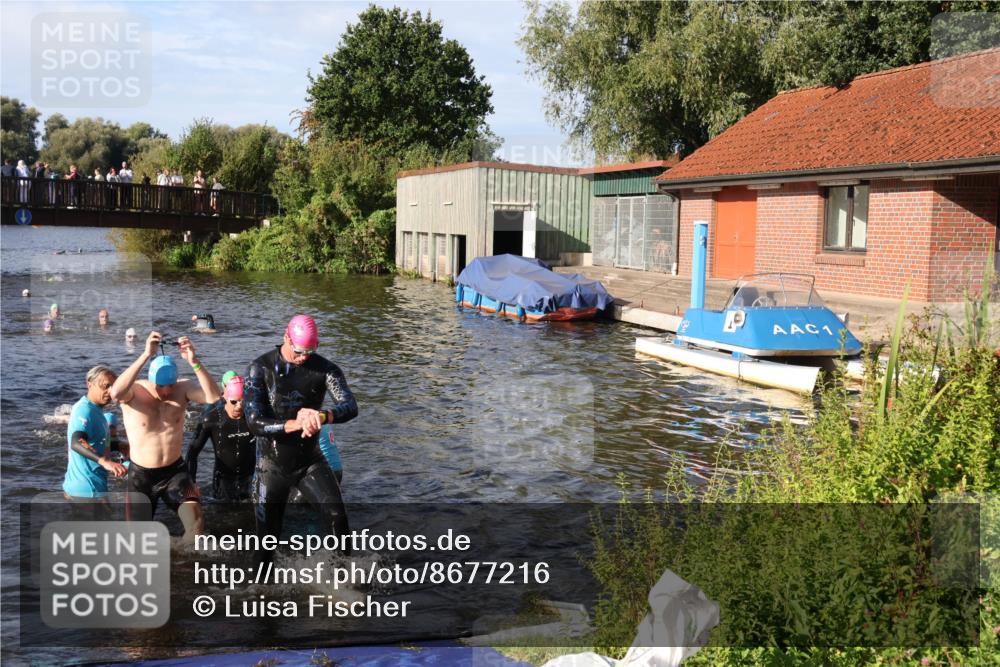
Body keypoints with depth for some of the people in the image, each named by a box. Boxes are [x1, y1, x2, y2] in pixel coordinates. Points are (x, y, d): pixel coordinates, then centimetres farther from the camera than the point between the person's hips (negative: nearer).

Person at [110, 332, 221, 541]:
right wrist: (146, 355, -45)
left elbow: (213, 396, -28)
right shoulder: (134, 392, -16)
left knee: (196, 526, -15)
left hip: (175, 471, 1)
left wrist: (194, 362, -40)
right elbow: (115, 392, -40)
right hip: (141, 475, -1)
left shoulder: (182, 388, -10)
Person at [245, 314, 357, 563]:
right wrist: (294, 424, -36)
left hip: (310, 461, 1)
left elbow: (350, 407, -24)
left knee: (337, 518, -18)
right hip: (272, 465, 0)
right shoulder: (261, 368, -12)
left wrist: (323, 416, -46)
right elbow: (254, 423, -20)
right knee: (267, 536, 9)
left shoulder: (324, 369, -10)